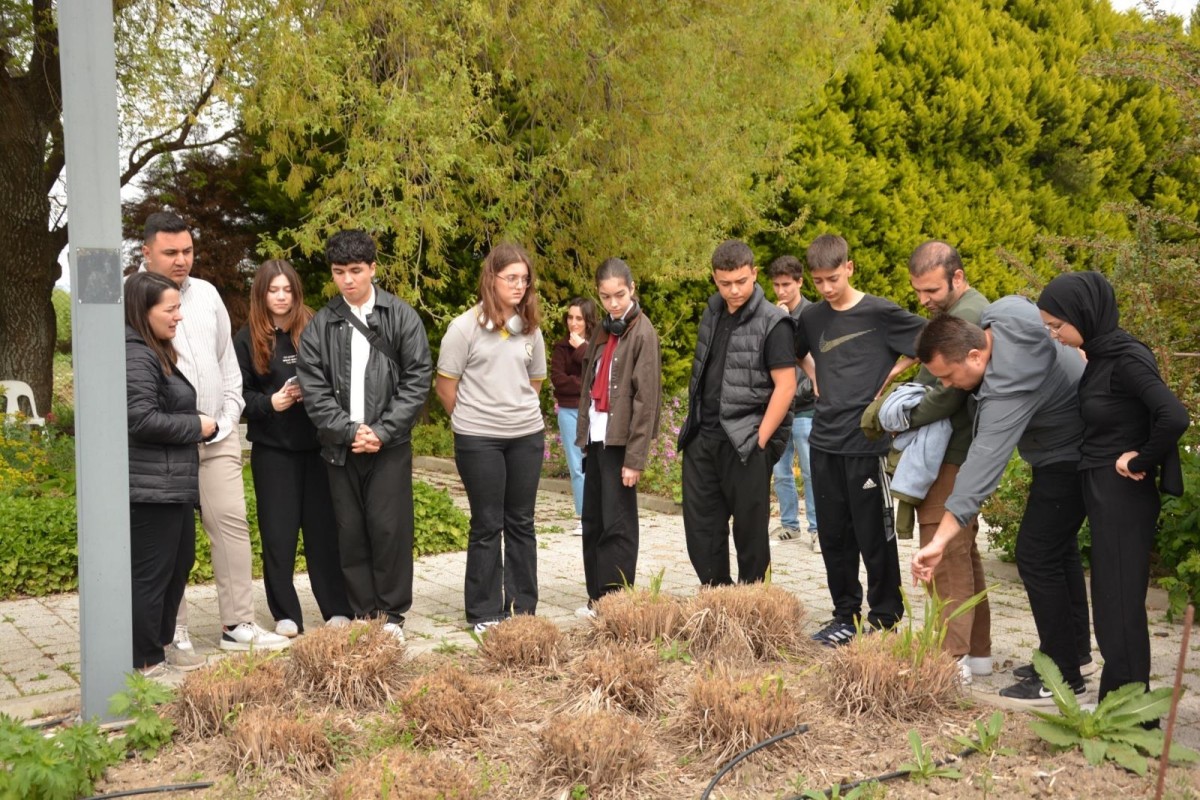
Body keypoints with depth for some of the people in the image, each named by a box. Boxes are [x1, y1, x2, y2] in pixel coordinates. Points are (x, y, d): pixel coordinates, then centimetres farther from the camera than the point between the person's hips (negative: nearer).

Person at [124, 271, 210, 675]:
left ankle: (161, 643, 30)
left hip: (170, 485, 11)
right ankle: (144, 661, 8)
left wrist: (198, 423, 9)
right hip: (150, 488, -11)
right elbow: (141, 419, -24)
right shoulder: (136, 356, -17)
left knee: (180, 563, 18)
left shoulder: (157, 353, 17)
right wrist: (197, 426, -13)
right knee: (150, 573, -2)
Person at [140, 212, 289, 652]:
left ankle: (238, 624, 9)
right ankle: (173, 630, 13)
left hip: (218, 436, 5)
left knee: (232, 522, 2)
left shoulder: (207, 294, 11)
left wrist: (229, 418, 7)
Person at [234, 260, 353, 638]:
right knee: (278, 533, 4)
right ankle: (286, 614, 15)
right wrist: (270, 403, -15)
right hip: (271, 448, 0)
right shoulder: (247, 338, 3)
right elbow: (239, 393, 1)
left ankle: (338, 610, 14)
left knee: (324, 528, 4)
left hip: (316, 444, 0)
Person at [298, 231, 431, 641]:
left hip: (390, 444, -2)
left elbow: (417, 379, -3)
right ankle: (363, 614, 17)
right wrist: (348, 430, -12)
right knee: (350, 532, 6)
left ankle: (392, 614, 12)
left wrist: (382, 431, -10)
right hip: (340, 446, 2)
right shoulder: (320, 324, 5)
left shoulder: (401, 317, 1)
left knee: (389, 527, -2)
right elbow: (313, 388, 0)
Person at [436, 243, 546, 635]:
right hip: (478, 439, -4)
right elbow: (446, 384, -3)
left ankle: (523, 606, 20)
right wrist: (471, 419, 5)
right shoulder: (465, 327, -8)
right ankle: (484, 613, 14)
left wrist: (519, 412, 12)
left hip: (527, 435, 4)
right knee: (487, 525, 3)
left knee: (521, 522, 10)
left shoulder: (530, 328, 7)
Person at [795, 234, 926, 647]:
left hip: (867, 442, -5)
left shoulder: (880, 313, -8)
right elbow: (792, 356, 27)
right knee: (834, 536, 11)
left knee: (874, 536, 3)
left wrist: (894, 378, -8)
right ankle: (846, 615, 24)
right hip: (825, 443, 5)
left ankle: (885, 620, 16)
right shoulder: (811, 318, 8)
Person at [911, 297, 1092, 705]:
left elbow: (983, 465, -46)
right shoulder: (1000, 313, -15)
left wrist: (940, 540, -51)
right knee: (1059, 547, 21)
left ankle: (1064, 678, -3)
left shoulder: (1008, 387, -39)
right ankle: (1072, 646, 35)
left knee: (1037, 556, -12)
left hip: (1069, 456, -11)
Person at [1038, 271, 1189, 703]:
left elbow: (1174, 417, -29)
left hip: (1124, 495, -9)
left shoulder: (1127, 359, -18)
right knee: (1111, 600, 15)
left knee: (1120, 602, -1)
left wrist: (1141, 462, -18)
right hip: (1103, 492, 9)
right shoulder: (1101, 356, 8)